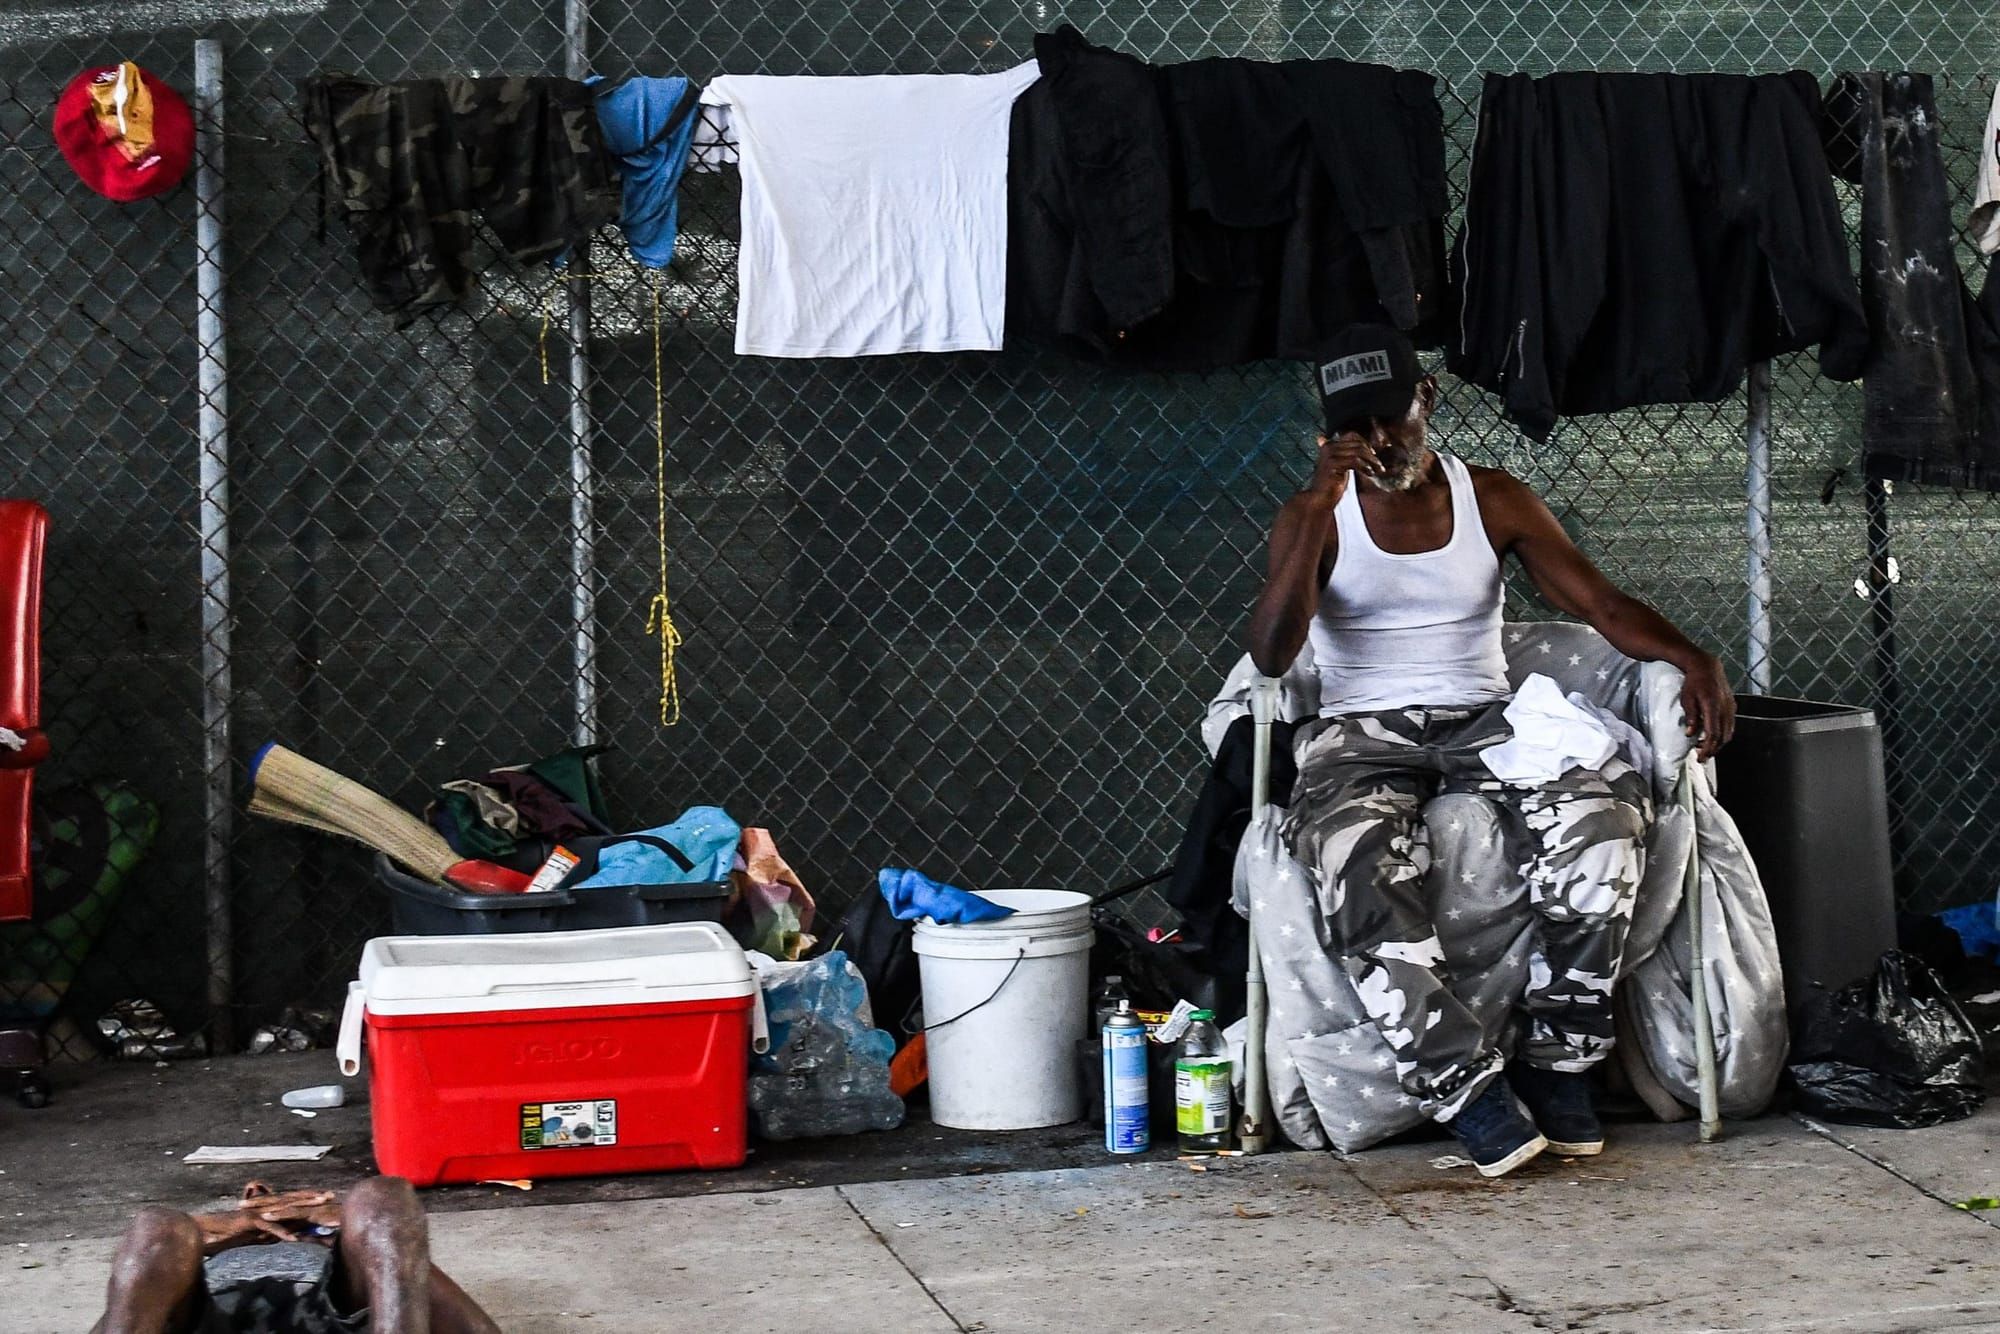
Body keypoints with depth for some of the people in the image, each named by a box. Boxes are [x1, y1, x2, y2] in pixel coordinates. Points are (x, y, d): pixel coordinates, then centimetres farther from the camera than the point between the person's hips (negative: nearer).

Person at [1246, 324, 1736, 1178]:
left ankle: (1556, 1055, -17)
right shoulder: (1315, 517, 3)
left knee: (1604, 809, -30)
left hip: (1482, 723, 2)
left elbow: (1603, 605, 2)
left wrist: (1690, 657, -19)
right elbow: (1271, 654, -13)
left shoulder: (1494, 501, 9)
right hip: (1361, 734, -2)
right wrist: (1318, 507, -22)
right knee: (1359, 861, -36)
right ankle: (1468, 1090, -31)